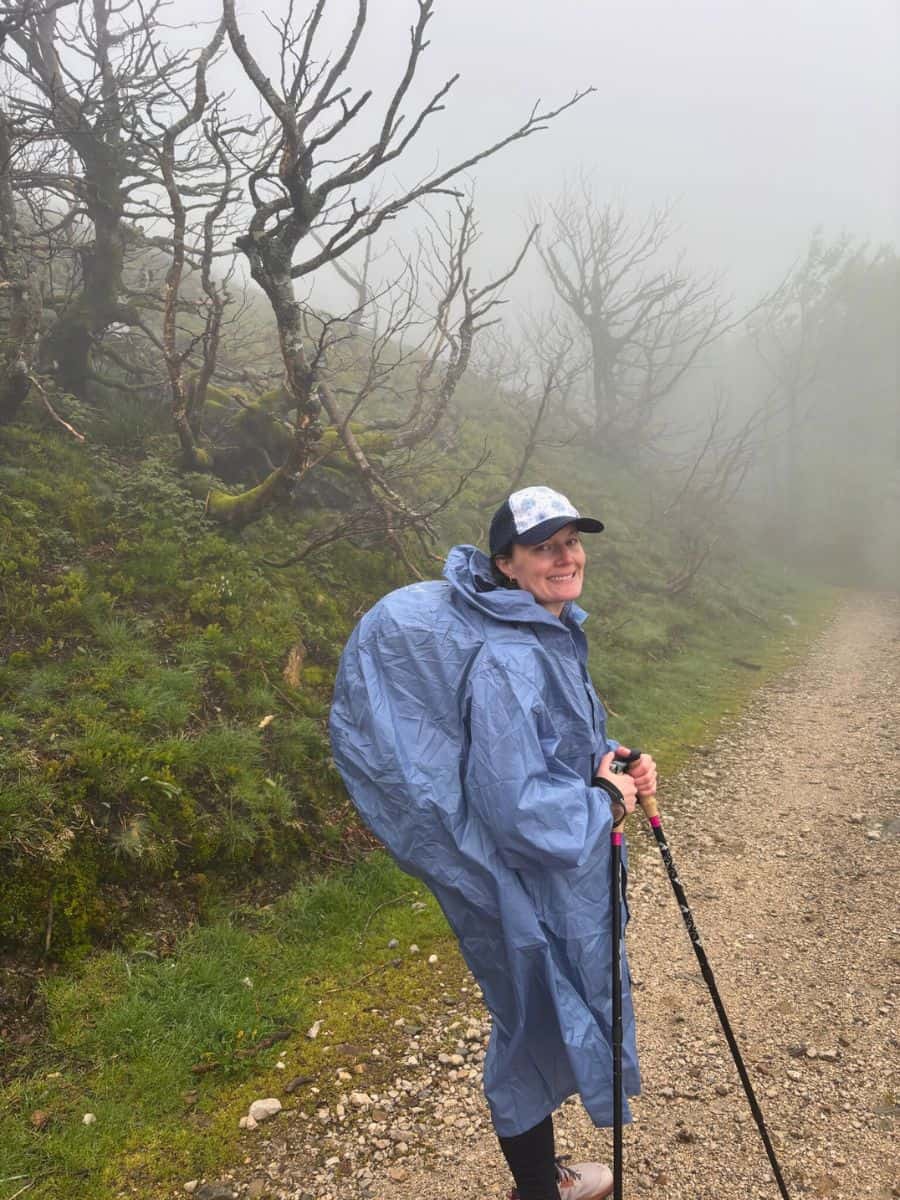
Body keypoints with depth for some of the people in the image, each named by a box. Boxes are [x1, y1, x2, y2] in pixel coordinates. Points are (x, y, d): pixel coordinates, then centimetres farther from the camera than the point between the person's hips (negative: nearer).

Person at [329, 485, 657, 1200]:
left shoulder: (557, 631, 3)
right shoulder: (504, 660, -28)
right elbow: (517, 808, -30)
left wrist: (611, 764, -3)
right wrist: (606, 801, -15)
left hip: (564, 872, 9)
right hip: (525, 893, -9)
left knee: (546, 1030, 25)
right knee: (536, 1031, 11)